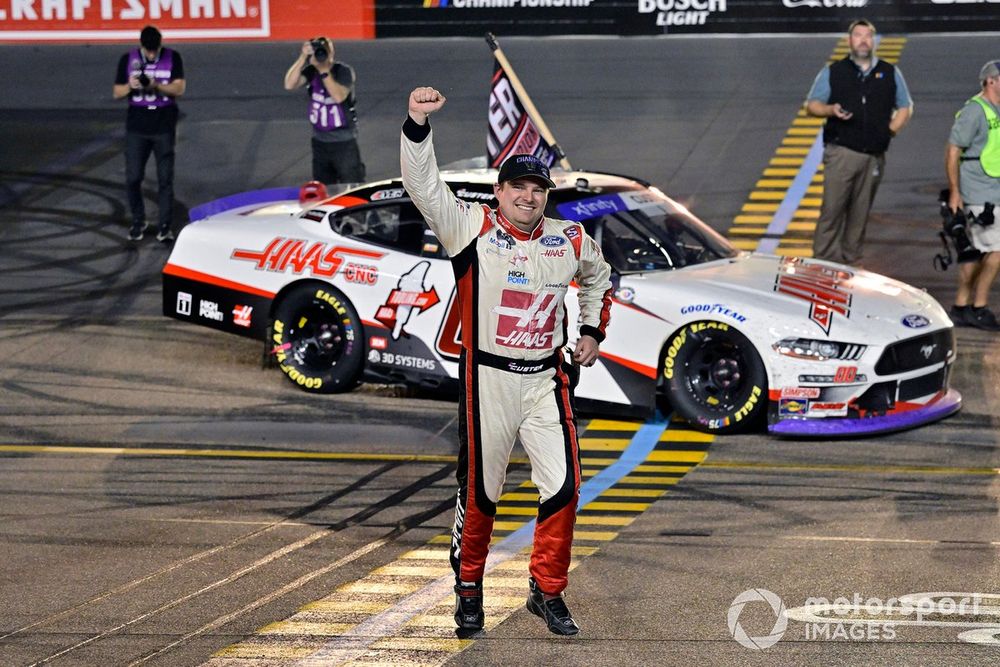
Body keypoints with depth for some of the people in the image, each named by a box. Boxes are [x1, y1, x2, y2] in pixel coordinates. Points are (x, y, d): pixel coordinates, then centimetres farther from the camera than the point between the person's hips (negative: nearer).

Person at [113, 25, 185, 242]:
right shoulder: (128, 60, 3)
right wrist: (130, 86, -17)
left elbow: (179, 88, -7)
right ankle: (138, 222, 16)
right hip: (136, 127, 1)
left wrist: (156, 86, -24)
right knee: (132, 177, -1)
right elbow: (117, 92, 5)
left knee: (165, 178, -1)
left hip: (164, 127, -1)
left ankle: (165, 226, 3)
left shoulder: (173, 59, 0)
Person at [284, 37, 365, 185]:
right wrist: (302, 58, -25)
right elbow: (289, 85, -18)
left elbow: (339, 96, -28)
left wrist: (324, 71, -28)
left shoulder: (344, 71, -12)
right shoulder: (311, 72, -2)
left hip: (344, 142, -5)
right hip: (320, 141, 5)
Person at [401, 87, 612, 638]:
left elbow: (598, 278, 29)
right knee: (479, 491, 4)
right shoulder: (472, 228, -5)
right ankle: (469, 587, 23)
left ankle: (547, 591, 12)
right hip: (488, 380, -3)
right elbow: (423, 186, -18)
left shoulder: (570, 240, 7)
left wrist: (593, 331, 18)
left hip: (547, 381, 3)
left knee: (563, 487, -3)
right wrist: (417, 125, -31)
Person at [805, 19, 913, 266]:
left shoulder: (890, 74, 13)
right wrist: (831, 110, -13)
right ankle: (823, 260, -10)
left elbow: (904, 107, 20)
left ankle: (852, 261, 10)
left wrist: (891, 130, 5)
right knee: (832, 208, -11)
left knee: (860, 213, 4)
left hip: (874, 157, 2)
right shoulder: (833, 72, 8)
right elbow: (811, 105, 7)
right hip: (841, 152, -2)